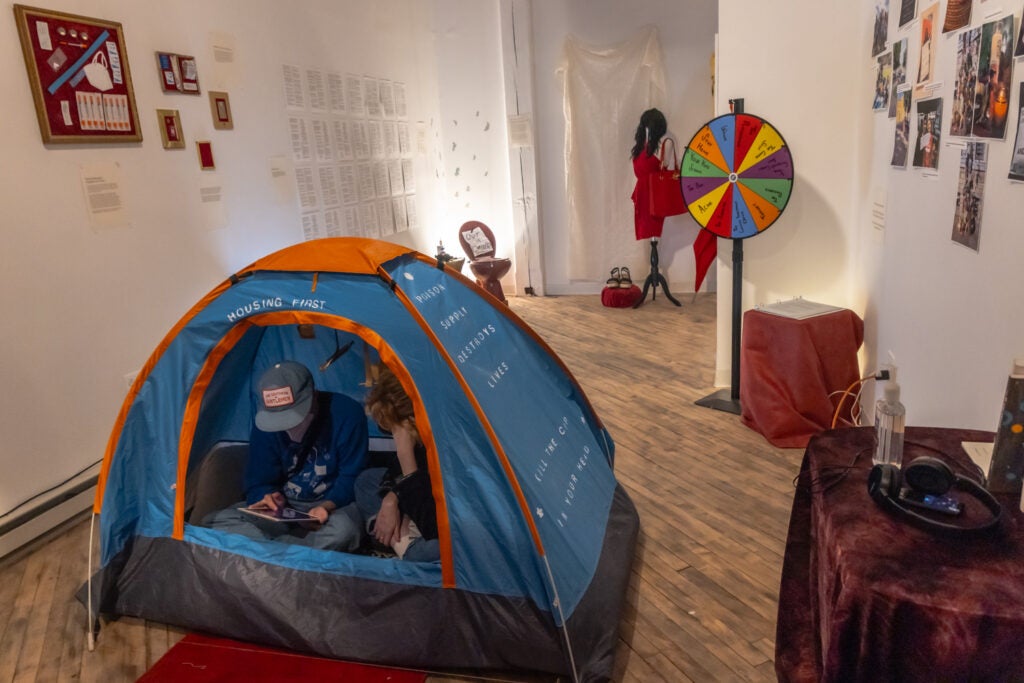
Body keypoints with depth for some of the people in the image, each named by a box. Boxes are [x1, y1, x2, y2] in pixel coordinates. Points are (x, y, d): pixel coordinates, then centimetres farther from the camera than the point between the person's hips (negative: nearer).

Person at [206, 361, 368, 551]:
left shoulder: (346, 414, -19)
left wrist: (327, 507, -31)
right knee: (221, 521, -18)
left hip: (334, 504, -4)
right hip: (285, 506, 4)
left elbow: (351, 478, -13)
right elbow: (258, 482, -2)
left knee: (343, 528, -38)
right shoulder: (265, 423, -9)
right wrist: (268, 497, -26)